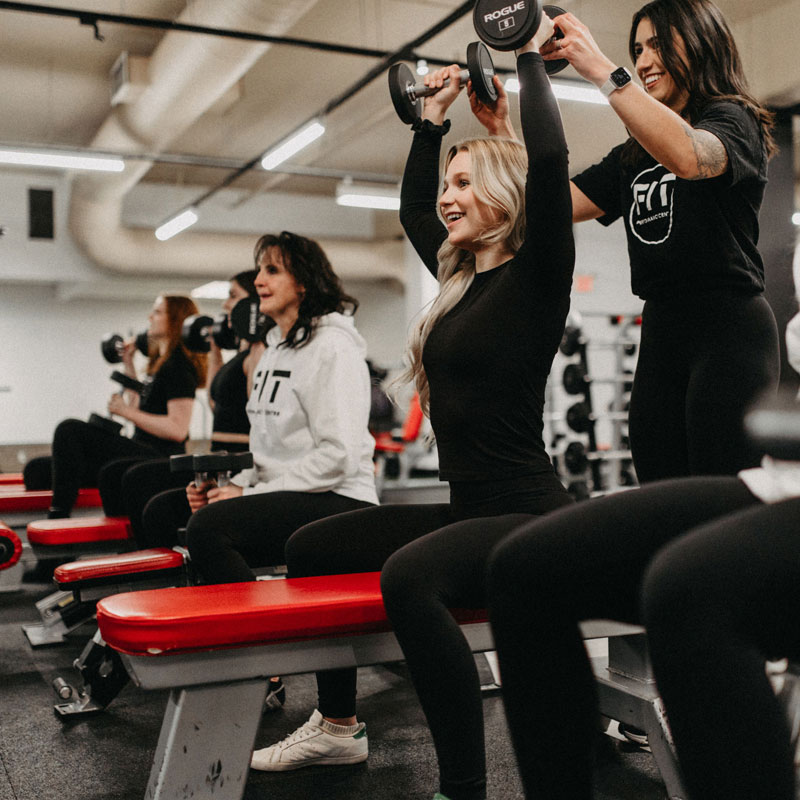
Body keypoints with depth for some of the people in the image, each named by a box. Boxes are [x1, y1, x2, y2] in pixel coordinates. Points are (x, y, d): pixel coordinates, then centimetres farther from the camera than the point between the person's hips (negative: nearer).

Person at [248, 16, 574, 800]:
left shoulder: (535, 275, -9)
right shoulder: (461, 274, 14)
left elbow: (548, 160, -23)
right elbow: (412, 207, 31)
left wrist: (531, 60, -9)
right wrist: (432, 115, 30)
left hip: (525, 517, -9)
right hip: (466, 508, 9)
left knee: (408, 574, -37)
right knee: (310, 547, 12)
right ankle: (337, 726, 26)